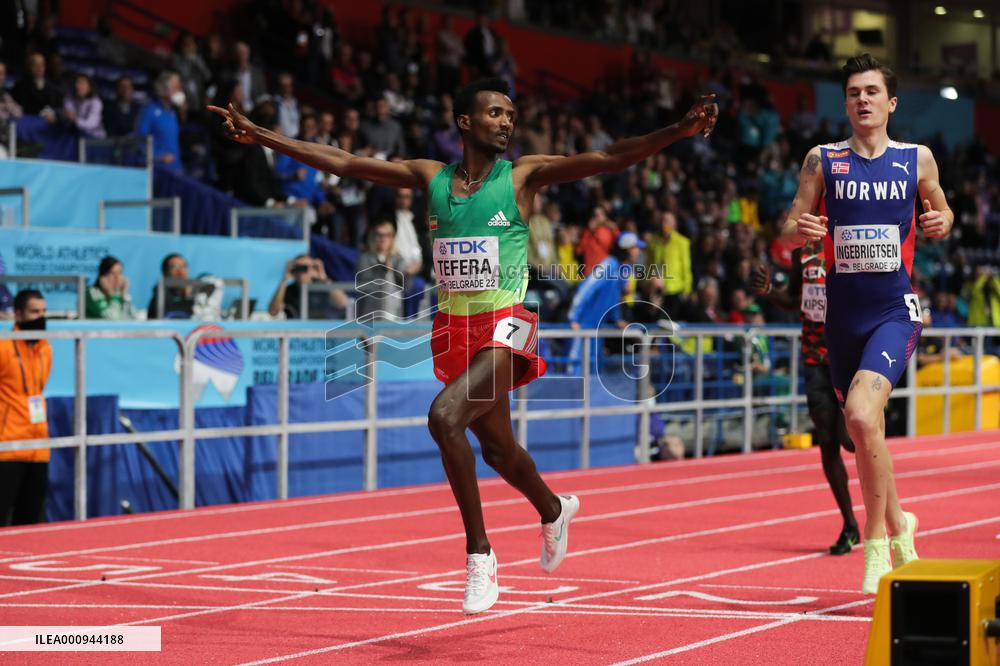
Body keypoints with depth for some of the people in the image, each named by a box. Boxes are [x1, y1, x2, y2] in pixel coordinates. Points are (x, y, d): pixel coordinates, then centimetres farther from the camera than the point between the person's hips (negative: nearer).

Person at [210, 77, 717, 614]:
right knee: (498, 448, 18)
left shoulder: (522, 176, -3)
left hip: (504, 327, -5)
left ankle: (478, 554, -15)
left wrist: (681, 130, -25)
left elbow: (609, 160, -13)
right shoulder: (431, 177, 7)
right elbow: (342, 162, 9)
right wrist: (261, 137, 8)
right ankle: (554, 511, 50)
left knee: (445, 415, -27)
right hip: (453, 328, 5)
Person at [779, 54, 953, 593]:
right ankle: (897, 525, 35)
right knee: (862, 431, 11)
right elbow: (790, 232, 5)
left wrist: (942, 222, -6)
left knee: (861, 413, -24)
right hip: (843, 312, 3)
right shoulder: (823, 160, 4)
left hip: (895, 310, -3)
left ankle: (876, 540, -11)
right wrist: (802, 230, -18)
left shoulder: (917, 159, 3)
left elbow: (940, 211, 18)